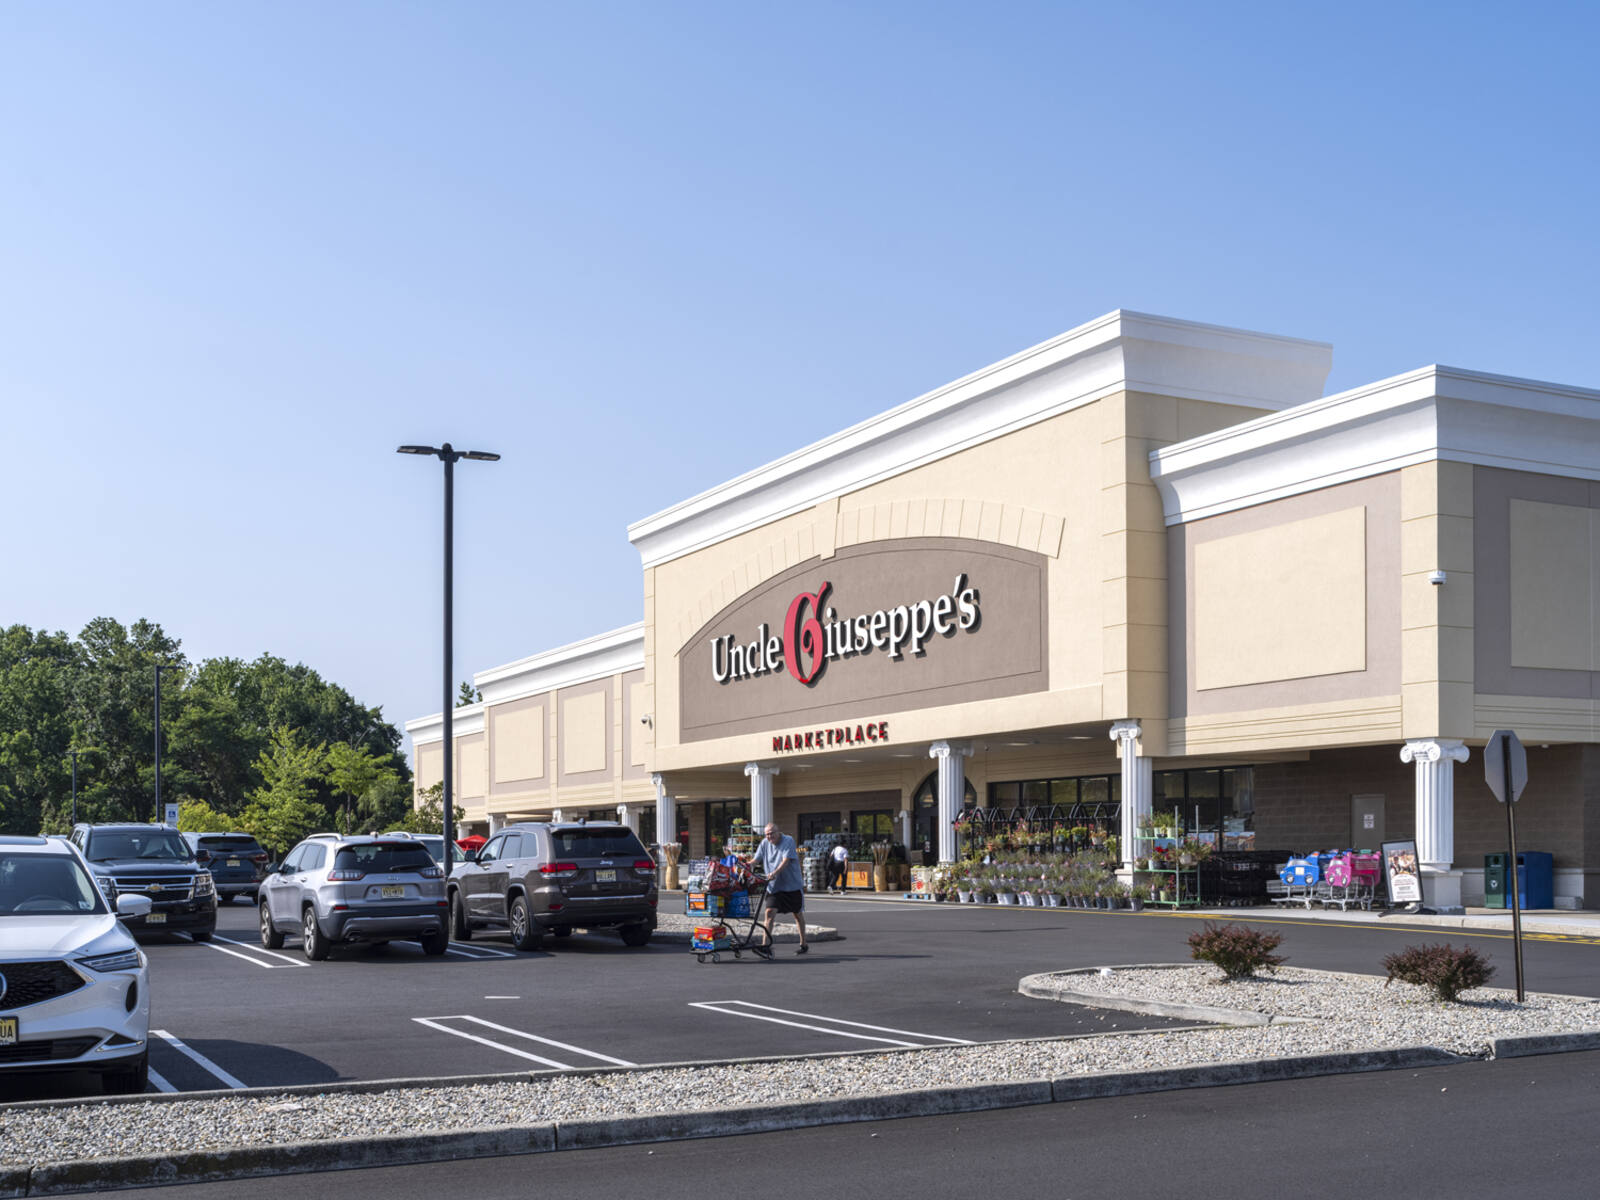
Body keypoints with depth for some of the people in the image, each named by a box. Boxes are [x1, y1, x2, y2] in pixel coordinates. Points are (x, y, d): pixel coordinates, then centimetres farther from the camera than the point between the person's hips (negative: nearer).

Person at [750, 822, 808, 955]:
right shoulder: (764, 843, 3)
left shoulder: (788, 841, -12)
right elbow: (756, 859, 0)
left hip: (792, 884, -3)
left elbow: (786, 861, -23)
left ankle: (803, 944, 25)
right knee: (769, 912, -13)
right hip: (774, 885, 3)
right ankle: (766, 944, -15)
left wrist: (774, 873, -37)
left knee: (797, 914, 11)